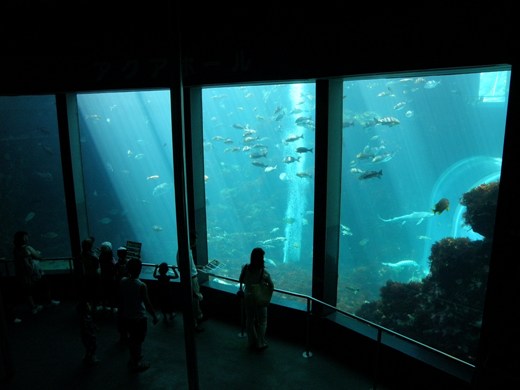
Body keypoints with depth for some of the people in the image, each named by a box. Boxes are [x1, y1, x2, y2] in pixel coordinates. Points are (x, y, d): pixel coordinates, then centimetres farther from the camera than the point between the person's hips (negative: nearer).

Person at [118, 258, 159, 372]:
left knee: (132, 338, 25)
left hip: (126, 316, 6)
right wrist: (155, 316, -7)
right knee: (138, 341, 13)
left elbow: (121, 299, 3)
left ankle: (133, 358, 43)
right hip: (139, 318, -6)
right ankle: (136, 364, 27)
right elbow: (147, 303, -20)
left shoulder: (123, 281, -8)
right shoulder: (141, 286, -26)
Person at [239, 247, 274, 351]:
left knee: (249, 320, 20)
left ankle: (252, 342, 33)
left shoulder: (245, 268, -14)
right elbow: (272, 287, -13)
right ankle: (260, 344, 25)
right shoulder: (264, 273, -24)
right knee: (262, 322, 16)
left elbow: (241, 281, 1)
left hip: (247, 298, 4)